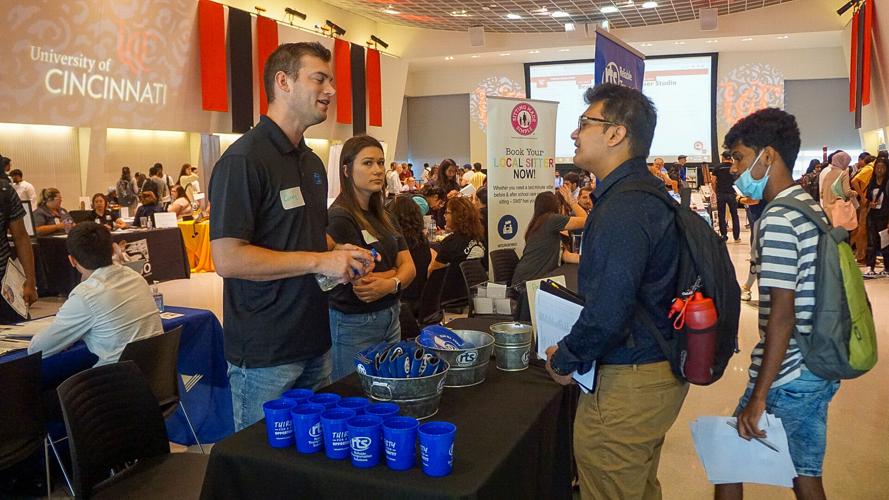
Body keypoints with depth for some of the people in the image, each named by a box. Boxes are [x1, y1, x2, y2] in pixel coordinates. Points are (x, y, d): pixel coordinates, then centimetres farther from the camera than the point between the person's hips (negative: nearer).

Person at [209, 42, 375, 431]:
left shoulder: (312, 162, 13)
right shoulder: (243, 160, -16)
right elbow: (227, 259, -22)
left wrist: (340, 254, 2)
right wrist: (319, 261, -21)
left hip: (315, 343, 8)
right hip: (265, 354, -8)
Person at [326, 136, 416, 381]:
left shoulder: (383, 216, 10)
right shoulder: (340, 218, -15)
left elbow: (409, 267, 3)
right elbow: (361, 283, -21)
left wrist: (391, 283, -19)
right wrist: (396, 270, -4)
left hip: (391, 318, 7)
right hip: (354, 324, -7)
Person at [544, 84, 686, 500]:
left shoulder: (623, 209, -24)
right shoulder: (649, 191, 9)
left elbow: (607, 314, -28)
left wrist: (565, 360, -12)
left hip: (629, 384, -10)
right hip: (660, 369, 10)